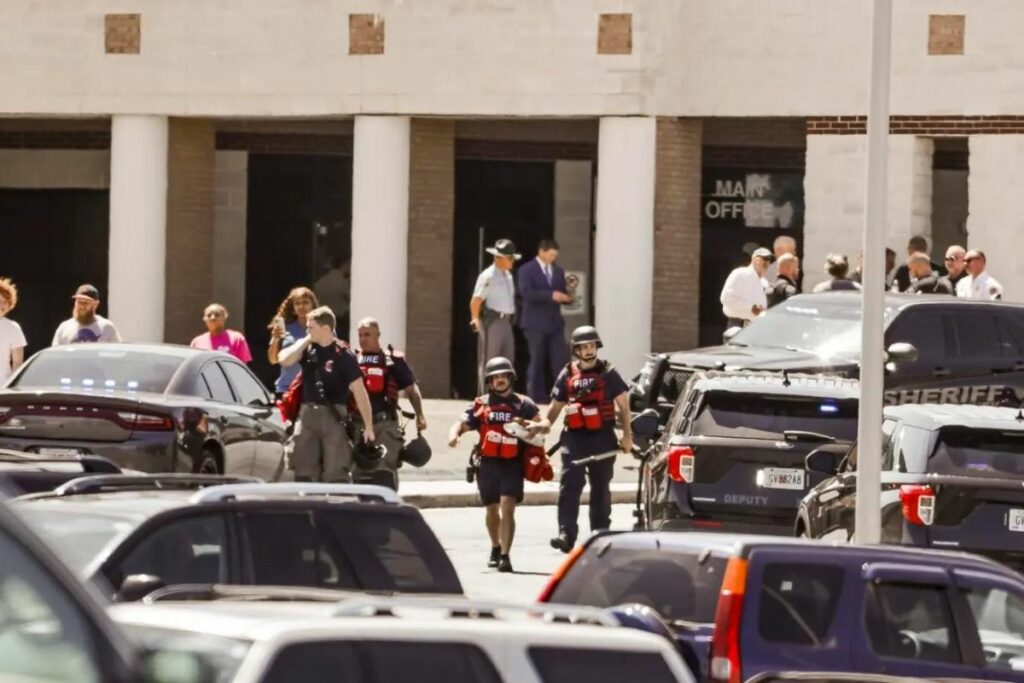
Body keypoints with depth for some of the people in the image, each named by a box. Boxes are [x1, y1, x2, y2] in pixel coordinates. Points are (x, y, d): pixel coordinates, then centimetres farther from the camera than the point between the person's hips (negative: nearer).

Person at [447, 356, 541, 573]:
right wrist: (454, 434, -21)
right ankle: (496, 548, 38)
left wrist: (527, 424, -18)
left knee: (507, 507, -17)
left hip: (512, 465, -2)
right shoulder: (481, 405, 9)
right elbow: (462, 423, 2)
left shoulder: (523, 404, 6)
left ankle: (505, 555, -20)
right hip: (488, 464, 2)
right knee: (492, 509, 16)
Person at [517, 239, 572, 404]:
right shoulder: (527, 270, -2)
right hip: (536, 324, -5)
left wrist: (568, 296, -8)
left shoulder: (558, 272, 17)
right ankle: (536, 396, 5)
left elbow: (562, 296, 18)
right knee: (537, 361, 0)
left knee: (560, 362, -4)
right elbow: (526, 292, -17)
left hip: (555, 323, 5)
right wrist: (551, 295, -26)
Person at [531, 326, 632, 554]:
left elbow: (623, 405, 7)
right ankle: (566, 533, -22)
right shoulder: (567, 375, 10)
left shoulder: (608, 373, 5)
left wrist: (627, 435, 1)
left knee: (601, 488, 10)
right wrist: (546, 422, -5)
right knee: (569, 485, -15)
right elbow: (556, 406, 17)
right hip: (574, 438, 0)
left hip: (602, 438, 0)